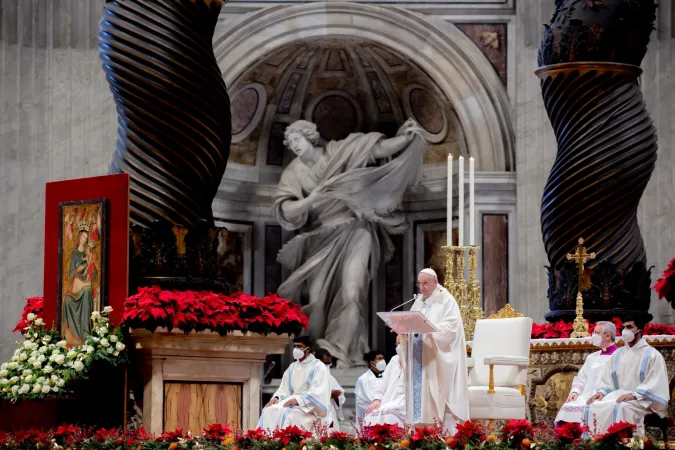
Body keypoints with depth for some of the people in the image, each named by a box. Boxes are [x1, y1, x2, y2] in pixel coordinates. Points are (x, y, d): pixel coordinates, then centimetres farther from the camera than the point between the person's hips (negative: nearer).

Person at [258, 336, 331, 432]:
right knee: (269, 412, -20)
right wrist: (276, 398, -8)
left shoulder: (319, 367, -2)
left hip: (310, 407, -6)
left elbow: (318, 393, -14)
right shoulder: (292, 367, 19)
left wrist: (298, 400, -25)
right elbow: (284, 389, 16)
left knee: (287, 415, -34)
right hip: (293, 402, 6)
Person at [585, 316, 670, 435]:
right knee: (593, 407, -21)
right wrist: (602, 391, -8)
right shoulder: (617, 354, 17)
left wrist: (634, 395, -24)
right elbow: (607, 379, 15)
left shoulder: (652, 355, 0)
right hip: (618, 395, 6)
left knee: (620, 408, -37)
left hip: (642, 399, -5)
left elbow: (655, 383, -11)